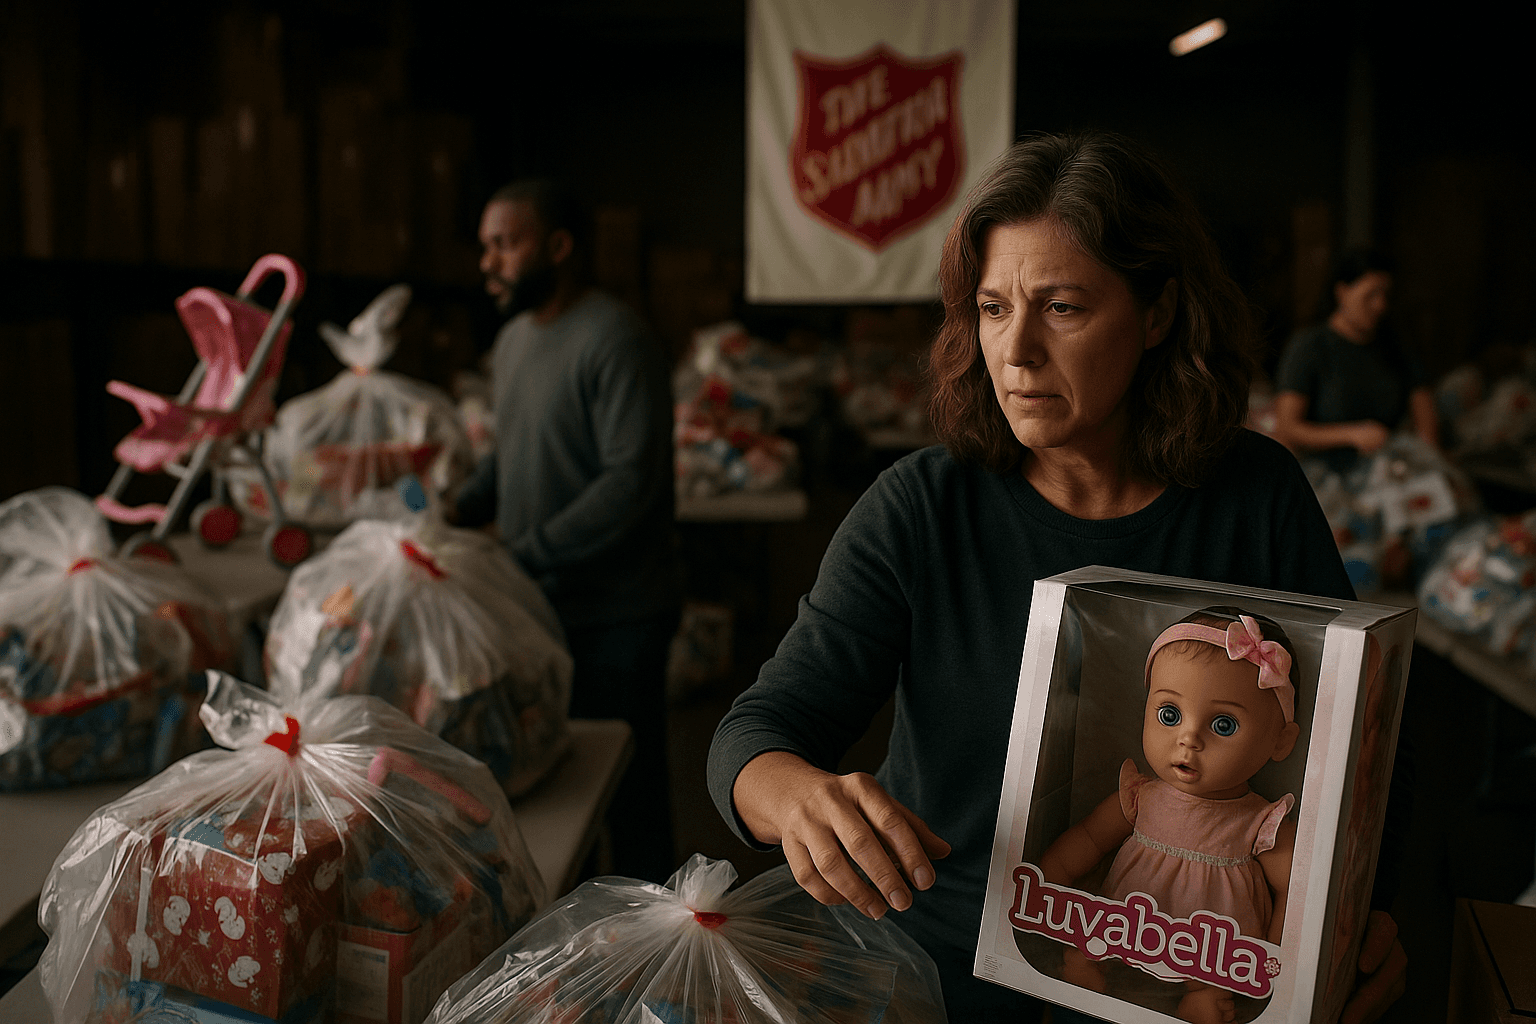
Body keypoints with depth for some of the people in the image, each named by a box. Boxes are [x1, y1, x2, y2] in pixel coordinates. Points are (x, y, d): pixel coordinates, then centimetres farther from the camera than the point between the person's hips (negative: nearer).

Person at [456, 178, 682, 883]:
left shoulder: (614, 342, -16)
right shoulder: (513, 339, 13)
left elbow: (631, 481, -23)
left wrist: (525, 556, -25)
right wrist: (452, 517, 6)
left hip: (612, 617, -8)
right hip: (538, 606, 8)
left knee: (627, 794, 2)